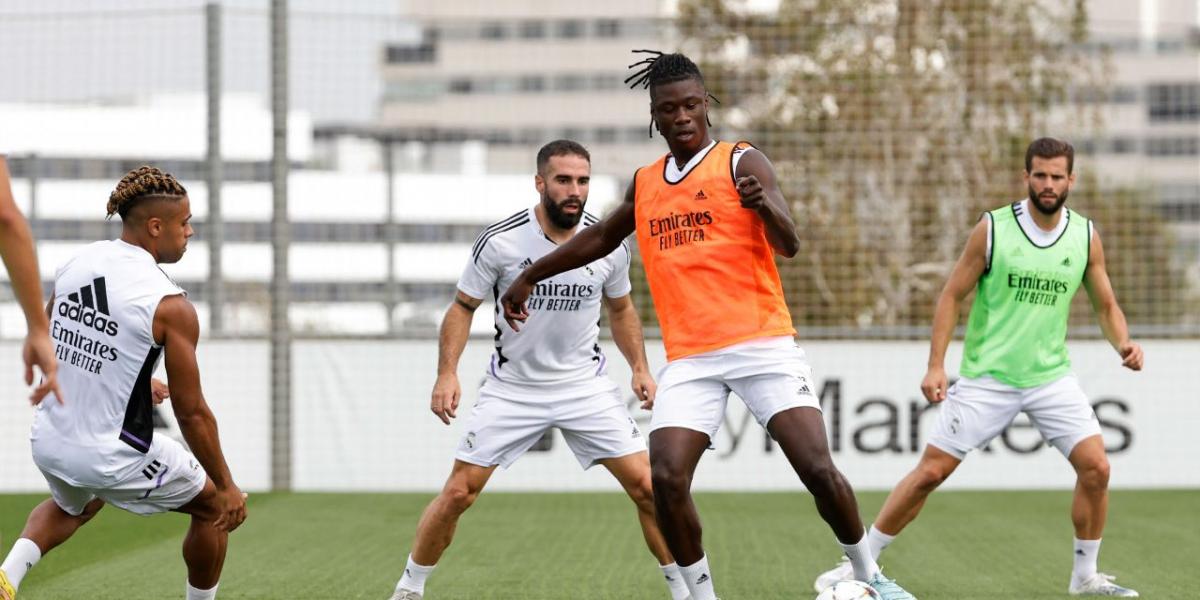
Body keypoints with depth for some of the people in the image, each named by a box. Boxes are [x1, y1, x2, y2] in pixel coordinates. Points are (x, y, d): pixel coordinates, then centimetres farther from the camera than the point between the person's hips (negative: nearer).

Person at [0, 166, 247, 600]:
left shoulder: (74, 265, 0)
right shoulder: (170, 305, -18)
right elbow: (191, 411, -15)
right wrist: (227, 486, -2)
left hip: (49, 441, 6)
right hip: (114, 458, -6)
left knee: (75, 506, 39)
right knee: (214, 506, 20)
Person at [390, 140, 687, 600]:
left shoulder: (608, 245, -7)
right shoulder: (500, 242, -16)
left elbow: (620, 309, 12)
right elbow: (463, 307, -3)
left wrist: (640, 367, 1)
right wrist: (447, 373, -14)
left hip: (586, 385, 2)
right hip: (511, 387, -2)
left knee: (646, 487, -7)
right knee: (458, 494, -3)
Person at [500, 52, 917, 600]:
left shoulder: (742, 163, -1)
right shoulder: (645, 184, 15)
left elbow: (788, 246, -14)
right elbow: (601, 238, 33)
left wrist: (765, 207, -35)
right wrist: (531, 276, 35)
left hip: (761, 343, -4)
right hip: (689, 359, 4)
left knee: (818, 469, -13)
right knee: (666, 479, -14)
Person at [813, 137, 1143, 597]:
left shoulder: (1085, 236, 1)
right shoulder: (992, 229, -8)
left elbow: (1106, 305, 11)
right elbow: (952, 296, -3)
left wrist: (1123, 342, -10)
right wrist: (935, 366, -11)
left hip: (1051, 377, 3)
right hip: (986, 376, -2)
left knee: (1096, 468, -9)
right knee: (930, 472, -4)